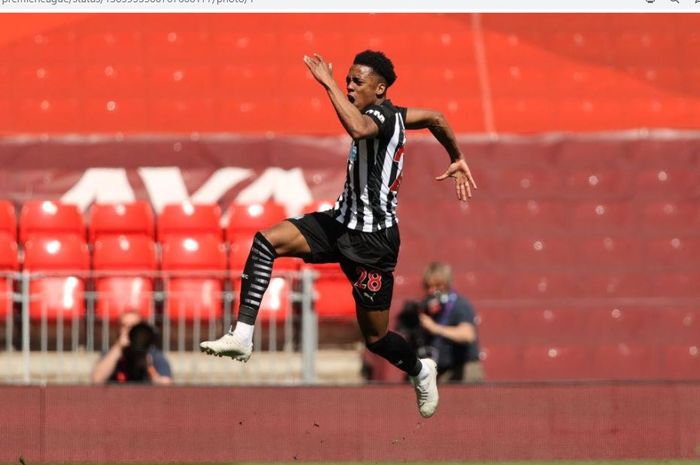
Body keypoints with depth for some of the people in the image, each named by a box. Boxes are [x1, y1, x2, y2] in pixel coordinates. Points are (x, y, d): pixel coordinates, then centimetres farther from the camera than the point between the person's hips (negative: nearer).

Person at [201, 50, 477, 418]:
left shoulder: (383, 117, -19)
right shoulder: (391, 115, 9)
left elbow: (359, 129, -45)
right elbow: (435, 119, 25)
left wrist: (328, 83, -38)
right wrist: (457, 160, 40)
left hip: (371, 239, -9)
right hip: (343, 222, 9)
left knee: (376, 338, 4)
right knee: (267, 240, -15)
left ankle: (420, 371, 37)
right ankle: (243, 335, -22)